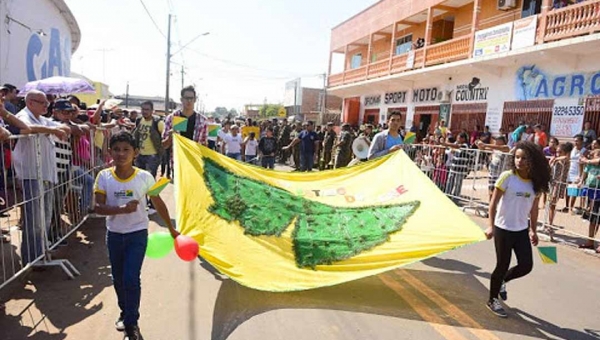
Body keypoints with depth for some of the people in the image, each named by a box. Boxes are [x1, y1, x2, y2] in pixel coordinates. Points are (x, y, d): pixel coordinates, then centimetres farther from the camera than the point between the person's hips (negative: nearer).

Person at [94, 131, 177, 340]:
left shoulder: (144, 177, -12)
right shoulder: (104, 177, -9)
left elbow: (158, 203, -1)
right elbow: (98, 207, -12)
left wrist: (171, 229, 5)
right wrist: (122, 209, -30)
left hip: (137, 234, -3)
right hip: (114, 234, 3)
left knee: (131, 279, -8)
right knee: (118, 279, 17)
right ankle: (125, 312, 42)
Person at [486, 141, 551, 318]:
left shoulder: (536, 182, 0)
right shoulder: (507, 177, -14)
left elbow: (534, 208, 9)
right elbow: (493, 203, -11)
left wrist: (533, 230, 12)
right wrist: (491, 226, -16)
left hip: (522, 230, 5)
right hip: (503, 229, -4)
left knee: (526, 266, 4)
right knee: (503, 265, 4)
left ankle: (501, 281, 35)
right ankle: (492, 300, 25)